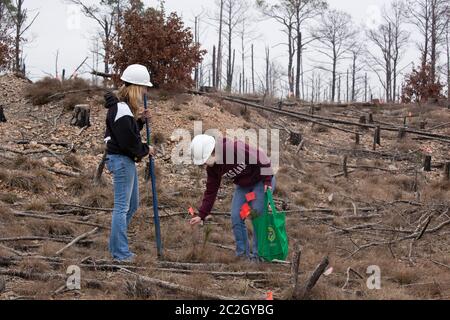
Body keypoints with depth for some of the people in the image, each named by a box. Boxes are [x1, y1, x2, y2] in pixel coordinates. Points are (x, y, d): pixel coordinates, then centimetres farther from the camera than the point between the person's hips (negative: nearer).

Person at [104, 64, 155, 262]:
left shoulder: (125, 106, 12)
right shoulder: (121, 109, -20)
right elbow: (128, 142, -22)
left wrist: (141, 120, 5)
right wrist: (146, 150, -7)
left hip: (127, 160, 11)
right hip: (121, 160, -11)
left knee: (132, 205, 18)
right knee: (122, 207, -4)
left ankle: (115, 246, 27)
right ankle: (120, 253, 2)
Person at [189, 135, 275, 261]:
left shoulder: (235, 149, -35)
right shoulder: (212, 167, -9)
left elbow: (262, 158, -28)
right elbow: (211, 191, 1)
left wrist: (267, 181, -23)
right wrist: (201, 215, 0)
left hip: (261, 181, -7)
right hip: (243, 186, 7)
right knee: (236, 217, -3)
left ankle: (257, 254, 3)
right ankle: (242, 254, 9)